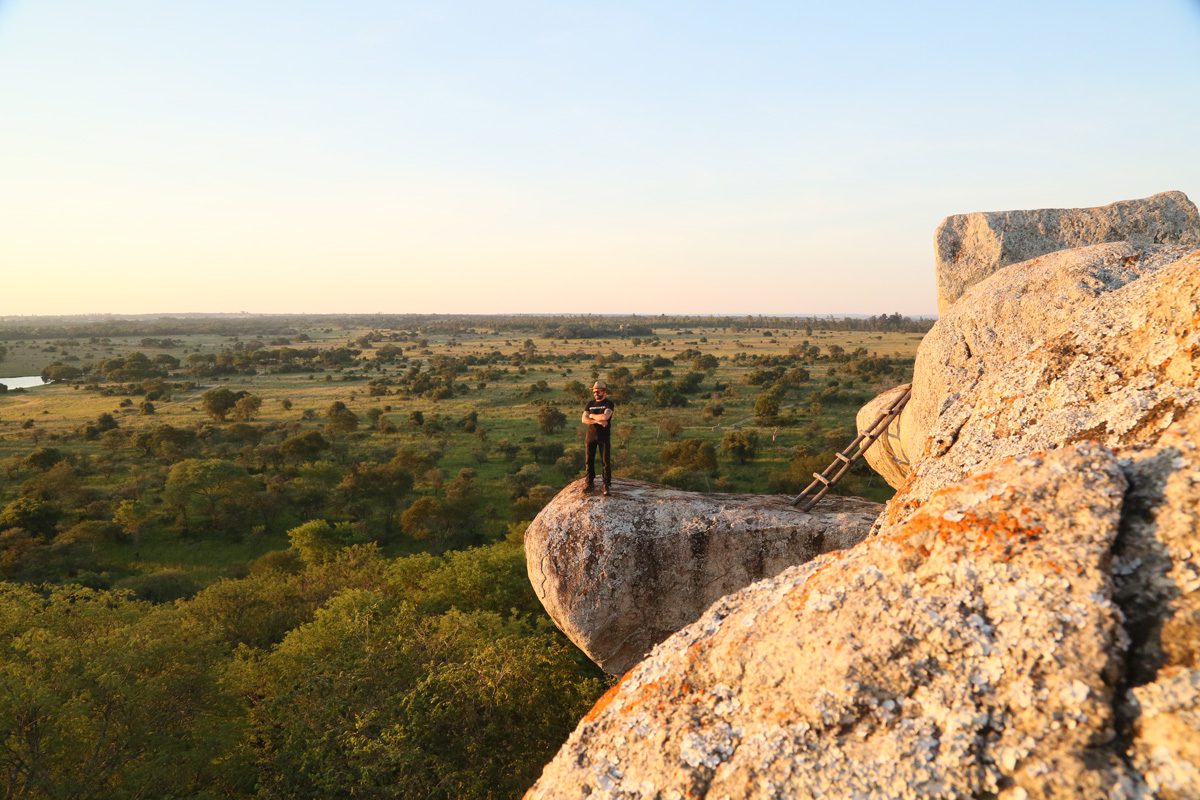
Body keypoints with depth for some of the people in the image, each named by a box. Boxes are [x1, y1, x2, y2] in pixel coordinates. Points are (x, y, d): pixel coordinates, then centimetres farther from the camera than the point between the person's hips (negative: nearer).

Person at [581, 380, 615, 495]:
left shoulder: (608, 404, -3)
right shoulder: (589, 404, 9)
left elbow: (605, 416, -21)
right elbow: (584, 419, -3)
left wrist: (592, 415, -6)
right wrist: (598, 421, -17)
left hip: (604, 437, -4)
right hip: (591, 436, 4)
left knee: (606, 461, -2)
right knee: (589, 460, 7)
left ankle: (606, 485, 2)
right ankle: (590, 482, 18)